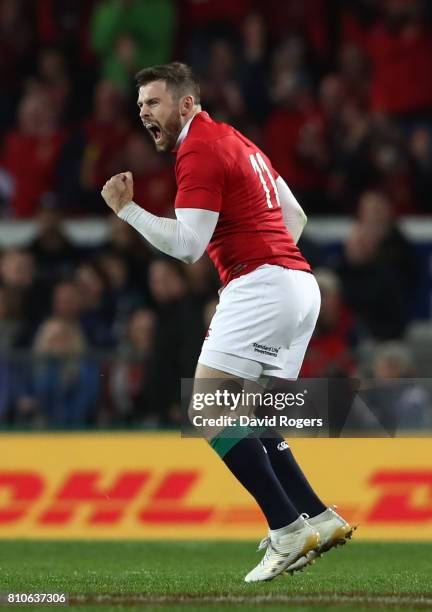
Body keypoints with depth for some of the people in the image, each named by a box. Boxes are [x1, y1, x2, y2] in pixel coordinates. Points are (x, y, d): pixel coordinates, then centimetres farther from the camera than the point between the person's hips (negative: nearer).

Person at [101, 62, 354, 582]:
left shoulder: (200, 150, -8)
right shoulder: (238, 143, 22)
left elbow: (187, 245, -16)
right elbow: (295, 217, 26)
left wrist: (126, 208, -11)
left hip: (260, 283, -10)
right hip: (299, 284, 10)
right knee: (250, 423, 12)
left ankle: (287, 528, -20)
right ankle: (319, 519, 4)